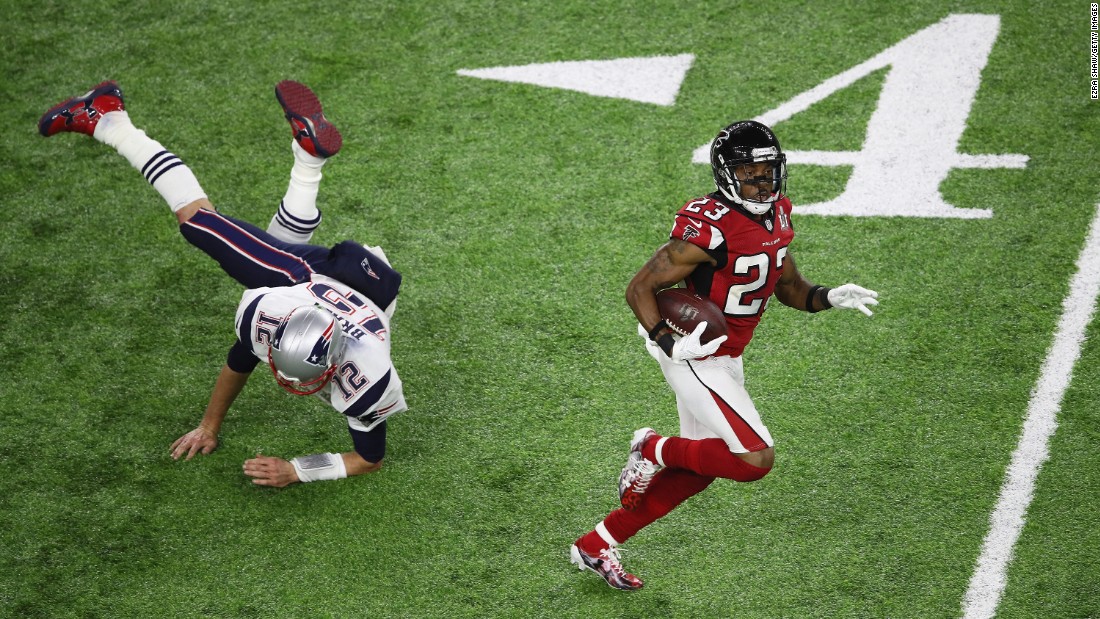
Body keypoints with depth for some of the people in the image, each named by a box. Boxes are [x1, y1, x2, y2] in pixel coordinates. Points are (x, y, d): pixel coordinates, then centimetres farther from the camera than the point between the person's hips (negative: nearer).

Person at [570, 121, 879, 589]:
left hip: (726, 358, 9)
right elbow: (639, 288, -19)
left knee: (696, 471, 16)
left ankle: (595, 546, 28)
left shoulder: (776, 216, 2)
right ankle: (655, 449, 7)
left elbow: (789, 287, 15)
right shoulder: (709, 228, -24)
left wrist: (828, 298, -4)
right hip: (694, 357, -9)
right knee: (756, 458, -16)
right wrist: (669, 344, -31)